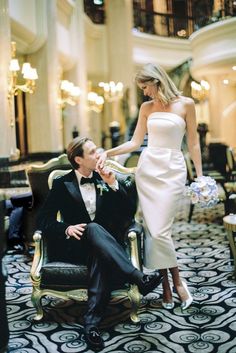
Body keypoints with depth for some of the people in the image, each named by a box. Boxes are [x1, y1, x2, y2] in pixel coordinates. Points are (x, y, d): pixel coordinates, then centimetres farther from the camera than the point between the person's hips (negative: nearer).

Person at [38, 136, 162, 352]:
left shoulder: (106, 179, 13)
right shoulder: (62, 184, 6)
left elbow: (129, 212, 6)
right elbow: (44, 220, 2)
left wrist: (113, 185, -7)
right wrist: (67, 228, -18)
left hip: (106, 243, 2)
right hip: (78, 244, -2)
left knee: (101, 258, -37)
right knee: (94, 228, -38)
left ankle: (92, 322, -41)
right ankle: (139, 278, -47)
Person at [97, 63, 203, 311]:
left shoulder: (186, 104, 0)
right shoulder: (146, 107, 11)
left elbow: (193, 143, 4)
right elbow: (135, 142, 10)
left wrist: (199, 174, 2)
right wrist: (108, 152, -1)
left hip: (172, 170, -4)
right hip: (147, 168, 4)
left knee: (160, 231, -12)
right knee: (151, 229, 1)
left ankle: (176, 280, 10)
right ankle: (166, 285, 12)